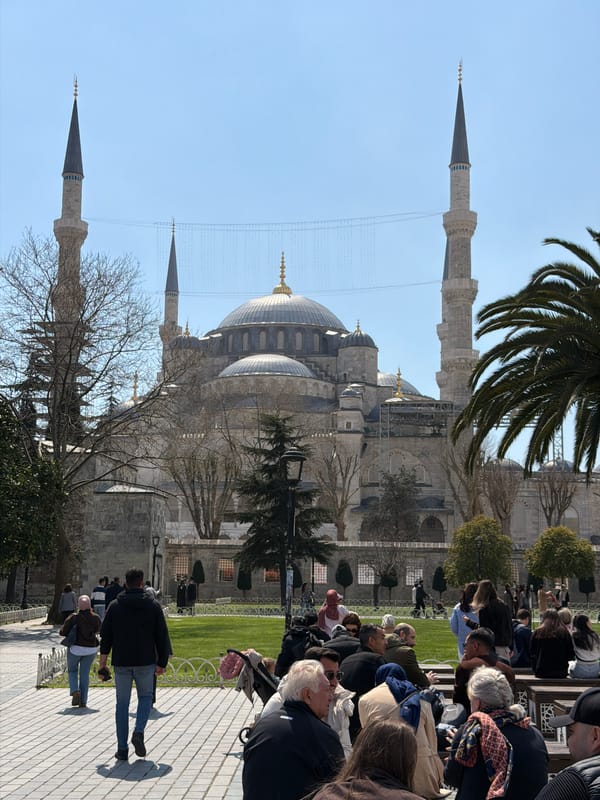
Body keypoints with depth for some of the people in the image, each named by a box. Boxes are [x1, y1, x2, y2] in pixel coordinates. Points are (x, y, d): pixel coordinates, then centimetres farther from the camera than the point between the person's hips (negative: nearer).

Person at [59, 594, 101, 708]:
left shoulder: (74, 618, -16)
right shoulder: (95, 618, -6)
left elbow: (63, 632, -13)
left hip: (76, 648, -2)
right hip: (91, 648, 3)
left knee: (72, 670, 20)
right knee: (85, 674, 12)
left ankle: (75, 691, -4)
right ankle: (83, 702, 9)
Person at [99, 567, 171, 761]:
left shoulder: (114, 606, 1)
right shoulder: (153, 606, -1)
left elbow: (105, 634, 2)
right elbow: (162, 636, 1)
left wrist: (103, 655, 13)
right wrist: (162, 663, 7)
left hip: (121, 662, 1)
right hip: (145, 662, -1)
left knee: (122, 703, 9)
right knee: (145, 697, 18)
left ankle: (122, 748, 8)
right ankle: (139, 732, -7)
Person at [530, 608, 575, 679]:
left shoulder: (537, 633, 0)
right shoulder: (564, 633, 0)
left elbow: (533, 654, 6)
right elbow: (571, 655, 4)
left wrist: (535, 670, 15)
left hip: (541, 673, 0)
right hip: (560, 673, 0)